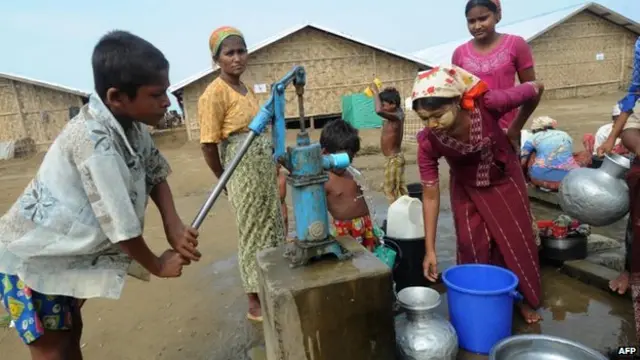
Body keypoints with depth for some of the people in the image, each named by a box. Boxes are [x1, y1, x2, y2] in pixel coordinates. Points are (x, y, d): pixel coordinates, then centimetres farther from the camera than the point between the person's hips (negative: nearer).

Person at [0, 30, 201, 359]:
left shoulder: (132, 125, -10)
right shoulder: (95, 141, -33)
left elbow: (156, 175, 2)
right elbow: (121, 225, -27)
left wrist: (174, 227, -14)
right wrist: (158, 265, -11)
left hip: (67, 251, 7)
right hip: (30, 255, -7)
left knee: (71, 332, 21)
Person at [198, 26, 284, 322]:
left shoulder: (247, 90, 12)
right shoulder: (214, 94, -14)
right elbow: (208, 144, -15)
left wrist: (271, 165, 13)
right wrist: (225, 181, -4)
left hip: (265, 167, 8)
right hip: (243, 170, -8)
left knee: (272, 230, 15)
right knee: (252, 234, 2)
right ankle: (255, 304, 19)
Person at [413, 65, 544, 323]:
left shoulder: (488, 104, -38)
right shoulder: (428, 142, -32)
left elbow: (536, 89, -17)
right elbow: (430, 195, -23)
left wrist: (515, 129, -7)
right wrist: (430, 249, -22)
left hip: (504, 179, 0)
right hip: (466, 187, 0)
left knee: (516, 238, 9)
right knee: (472, 245, -1)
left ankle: (525, 299, 31)